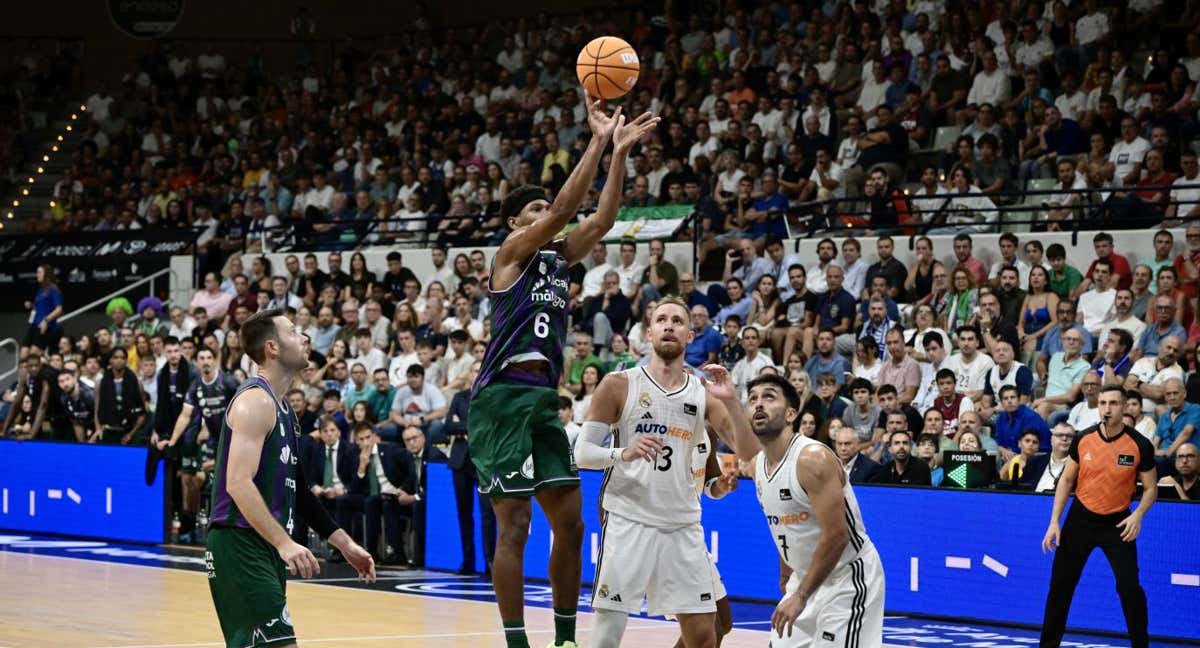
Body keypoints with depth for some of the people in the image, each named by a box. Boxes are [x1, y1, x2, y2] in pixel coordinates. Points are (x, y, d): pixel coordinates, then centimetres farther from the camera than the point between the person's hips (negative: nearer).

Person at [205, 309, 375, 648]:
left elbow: (296, 489, 23)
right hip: (241, 546, -10)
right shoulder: (256, 401, -13)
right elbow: (238, 483, -24)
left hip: (265, 548, 10)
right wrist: (284, 543, -31)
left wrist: (345, 544, 20)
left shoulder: (282, 407, 17)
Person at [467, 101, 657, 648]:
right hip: (502, 398, -8)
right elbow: (564, 208, -14)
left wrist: (620, 151, 1)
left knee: (570, 524, 8)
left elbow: (602, 218, 8)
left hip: (543, 400, 8)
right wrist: (598, 141, -13)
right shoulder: (512, 252, -3)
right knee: (514, 527, -7)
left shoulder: (559, 257, 17)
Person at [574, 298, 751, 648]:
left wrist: (731, 399, -12)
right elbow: (582, 452, -4)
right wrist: (623, 454, -25)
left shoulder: (703, 392, 7)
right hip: (628, 520, -3)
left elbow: (747, 450, 2)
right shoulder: (619, 385, -3)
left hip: (683, 525, 4)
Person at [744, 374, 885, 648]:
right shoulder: (758, 464, 4)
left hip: (848, 577, -9)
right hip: (806, 578, 9)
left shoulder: (813, 459, -22)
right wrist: (786, 578, 22)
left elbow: (836, 535, -26)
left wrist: (800, 596, -25)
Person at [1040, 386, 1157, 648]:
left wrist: (1138, 515, -21)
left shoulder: (1140, 445, -12)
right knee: (1061, 584, 6)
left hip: (1118, 523, -2)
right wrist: (1054, 522, 0)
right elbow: (1066, 480, 5)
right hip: (1081, 518, 2)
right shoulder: (1083, 439, -6)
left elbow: (1150, 488, -2)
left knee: (1129, 587, -13)